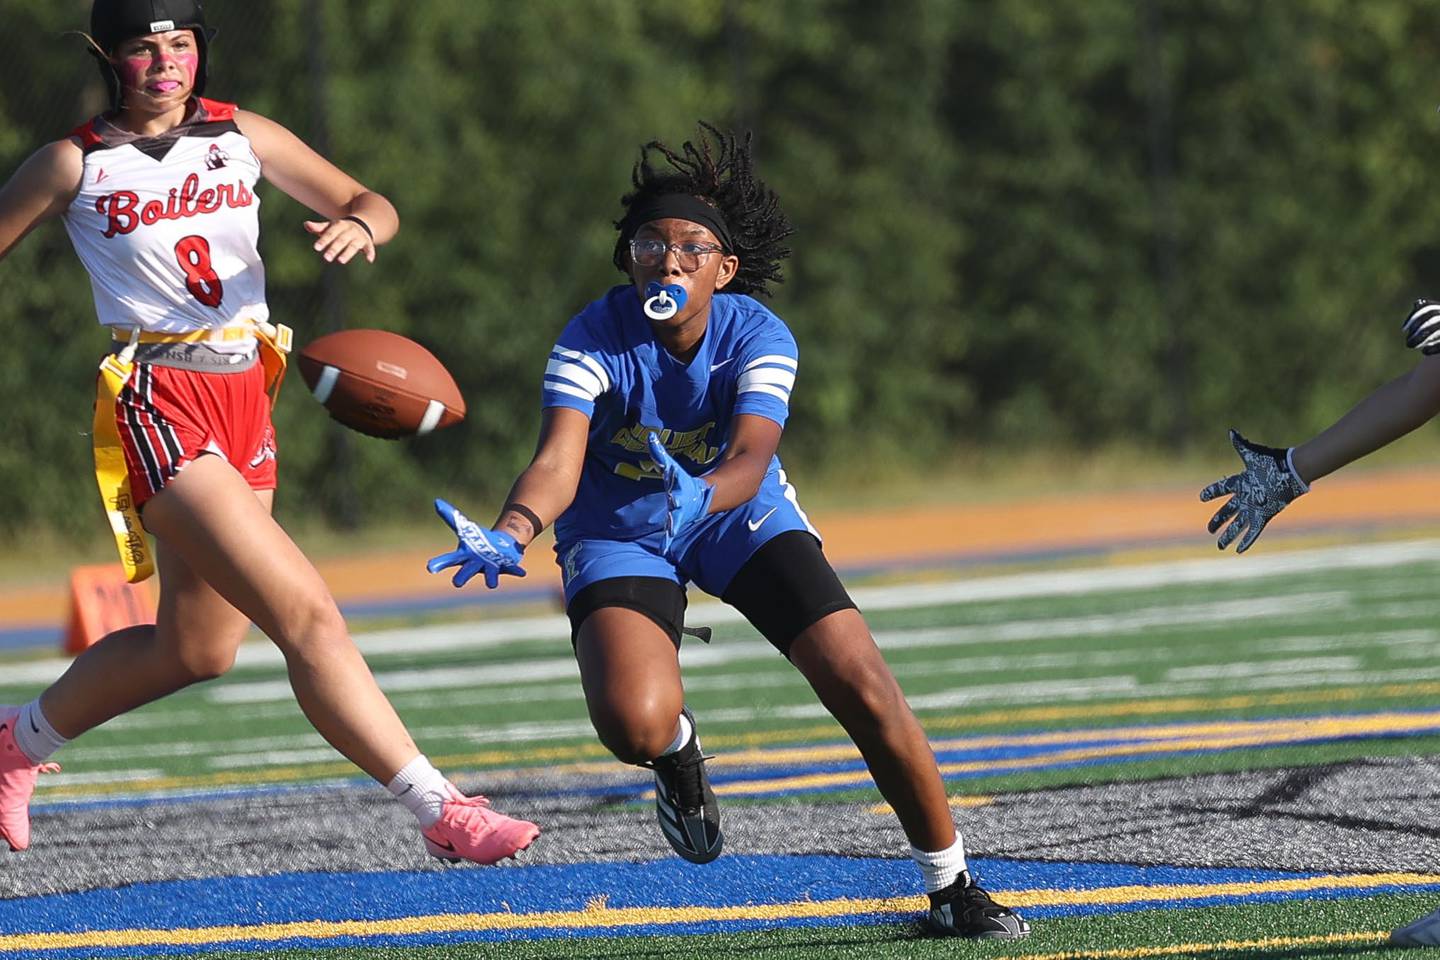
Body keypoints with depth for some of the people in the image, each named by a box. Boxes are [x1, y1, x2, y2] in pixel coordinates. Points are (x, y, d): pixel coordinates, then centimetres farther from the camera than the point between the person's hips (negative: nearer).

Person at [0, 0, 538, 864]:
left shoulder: (240, 137, 10)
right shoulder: (74, 166, -1)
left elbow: (369, 204, 12)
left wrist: (361, 224, -12)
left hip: (243, 399, 7)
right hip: (158, 405, -7)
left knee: (198, 648, 16)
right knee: (307, 613, -18)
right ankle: (443, 814, -20)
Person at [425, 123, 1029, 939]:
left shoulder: (760, 337, -21)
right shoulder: (594, 341, -24)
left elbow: (750, 457, -36)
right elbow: (559, 461, -35)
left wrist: (697, 496, -60)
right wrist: (510, 535, -57)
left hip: (738, 513, 1)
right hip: (619, 533, -1)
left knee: (862, 684, -12)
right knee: (635, 724, -27)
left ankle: (951, 885, 5)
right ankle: (678, 750, 14)